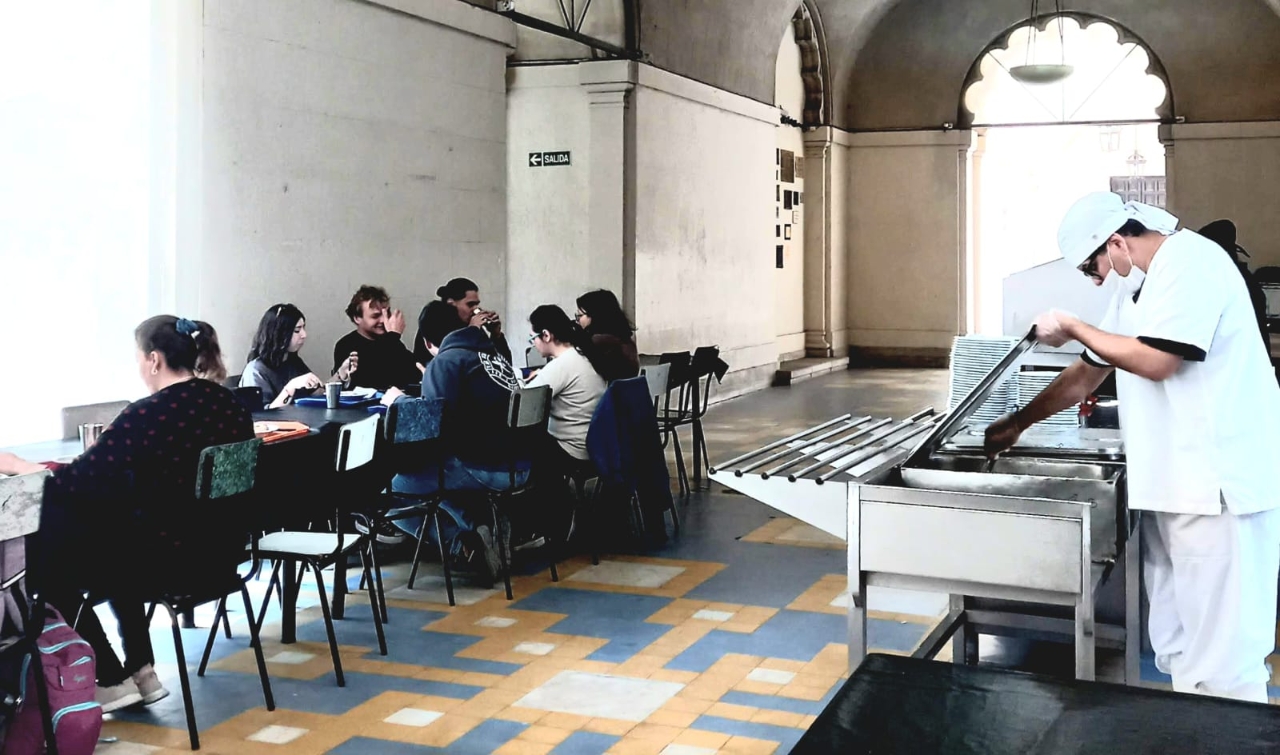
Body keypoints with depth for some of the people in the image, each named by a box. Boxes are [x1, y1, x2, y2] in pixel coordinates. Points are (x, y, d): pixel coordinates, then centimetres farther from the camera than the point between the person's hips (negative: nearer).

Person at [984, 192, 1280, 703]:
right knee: (1178, 641, 11)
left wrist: (1071, 327, -8)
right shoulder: (1134, 288, 18)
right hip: (1170, 482, 10)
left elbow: (1155, 360, -21)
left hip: (1220, 484, -10)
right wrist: (1018, 423, 24)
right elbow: (1088, 372, 24)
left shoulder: (1191, 262, -12)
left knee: (1221, 646, -5)